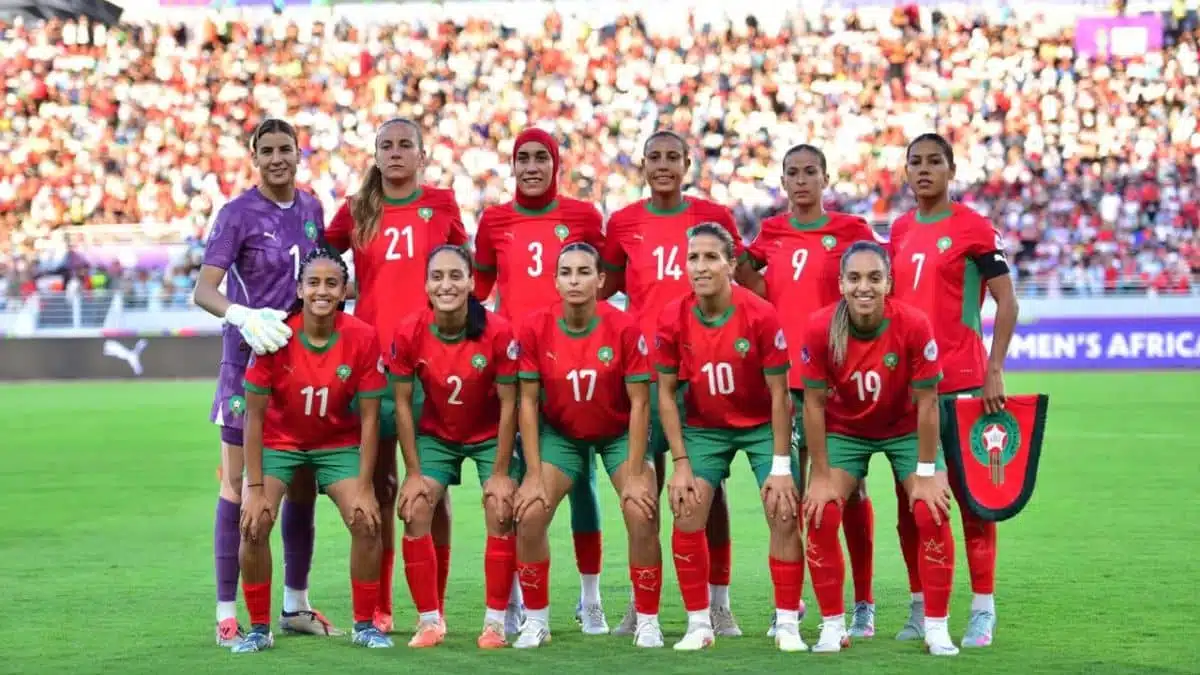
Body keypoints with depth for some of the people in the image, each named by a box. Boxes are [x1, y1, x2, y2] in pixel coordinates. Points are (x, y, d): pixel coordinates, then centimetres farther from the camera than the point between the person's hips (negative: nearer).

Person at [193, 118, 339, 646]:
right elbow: (204, 289, -18)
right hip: (249, 358, -6)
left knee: (303, 485, 10)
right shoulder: (238, 214, -9)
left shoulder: (311, 209, 9)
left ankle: (295, 605, 22)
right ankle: (227, 612, 1)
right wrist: (242, 316, -36)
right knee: (239, 484, -4)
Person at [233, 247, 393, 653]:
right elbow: (254, 414, -15)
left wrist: (364, 488, -13)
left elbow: (369, 417, -12)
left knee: (367, 523, -13)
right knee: (253, 525, -17)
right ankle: (259, 628, 1)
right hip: (279, 441, -1)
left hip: (339, 443, 1)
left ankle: (365, 625, 7)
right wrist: (256, 489, -17)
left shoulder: (362, 338, -21)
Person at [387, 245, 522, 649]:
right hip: (435, 435, 2)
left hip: (490, 436, -2)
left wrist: (500, 473, -15)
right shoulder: (409, 334, -21)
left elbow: (508, 404, -17)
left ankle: (495, 621, -1)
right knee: (415, 514, -9)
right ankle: (430, 620, 4)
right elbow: (403, 403, -11)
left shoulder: (497, 332, -26)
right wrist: (413, 473, -10)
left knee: (501, 514, -13)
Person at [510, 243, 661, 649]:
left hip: (619, 433, -1)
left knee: (642, 515, -18)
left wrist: (634, 475, -18)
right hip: (560, 433, 2)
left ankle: (647, 622, -1)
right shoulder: (536, 328, -18)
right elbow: (528, 402, -11)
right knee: (529, 515, -13)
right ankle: (536, 621, 5)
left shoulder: (623, 327, -21)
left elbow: (639, 403, -16)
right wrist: (534, 475, -14)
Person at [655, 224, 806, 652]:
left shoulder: (761, 315, -23)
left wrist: (781, 466, -17)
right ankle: (699, 624, 6)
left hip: (762, 424, -2)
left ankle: (787, 624, 2)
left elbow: (779, 393, -16)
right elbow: (666, 393, -6)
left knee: (783, 515, -10)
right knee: (686, 516, -8)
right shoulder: (672, 319, -17)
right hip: (704, 427, 2)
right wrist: (680, 463, -11)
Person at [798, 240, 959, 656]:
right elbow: (814, 404, -15)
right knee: (822, 515, -13)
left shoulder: (913, 325, -28)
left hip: (905, 429, -1)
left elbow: (926, 403, -19)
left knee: (932, 513, -14)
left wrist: (925, 473, -15)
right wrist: (821, 476, -13)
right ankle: (833, 626, 2)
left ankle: (936, 628, -2)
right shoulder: (821, 329, -25)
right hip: (844, 430, 1)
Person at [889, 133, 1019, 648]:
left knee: (970, 493, -2)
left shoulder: (973, 228, -5)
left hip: (961, 380, -5)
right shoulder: (900, 231, 11)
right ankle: (920, 607, 16)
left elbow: (1006, 303, -6)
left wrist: (994, 371, -14)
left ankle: (983, 610, 2)